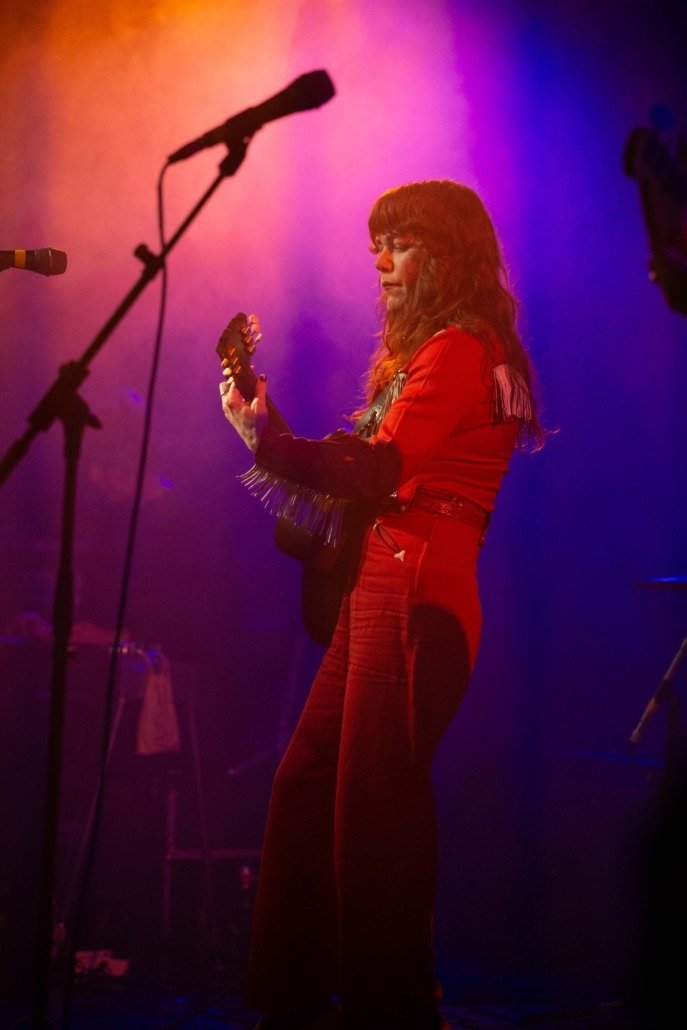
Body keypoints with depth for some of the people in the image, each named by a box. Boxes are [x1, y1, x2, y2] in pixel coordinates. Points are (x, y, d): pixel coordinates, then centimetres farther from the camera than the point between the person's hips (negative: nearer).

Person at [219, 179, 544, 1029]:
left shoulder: (460, 348, -9)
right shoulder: (421, 348, 21)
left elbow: (379, 467, -19)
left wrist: (265, 440, -16)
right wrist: (275, 438, 8)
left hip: (416, 596, -10)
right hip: (377, 590, 10)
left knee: (373, 807, -7)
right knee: (305, 785, 12)